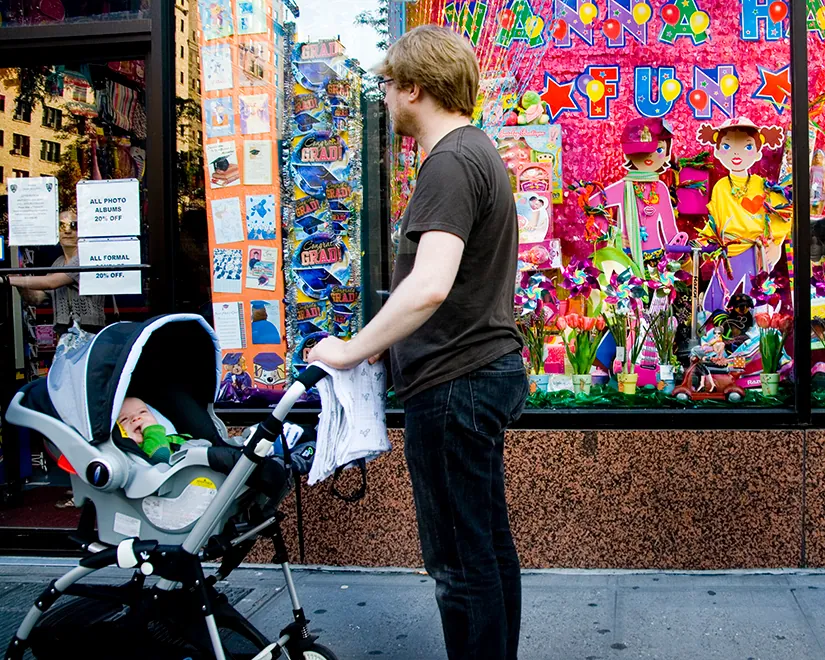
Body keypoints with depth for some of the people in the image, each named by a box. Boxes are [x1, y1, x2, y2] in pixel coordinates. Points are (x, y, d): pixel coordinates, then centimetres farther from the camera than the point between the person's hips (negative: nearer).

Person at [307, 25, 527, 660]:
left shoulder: (450, 162, -17)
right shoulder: (479, 150, 16)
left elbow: (430, 285, -31)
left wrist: (352, 351, -20)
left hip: (454, 382, -11)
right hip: (489, 368, 11)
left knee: (460, 559, 0)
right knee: (489, 544, 19)